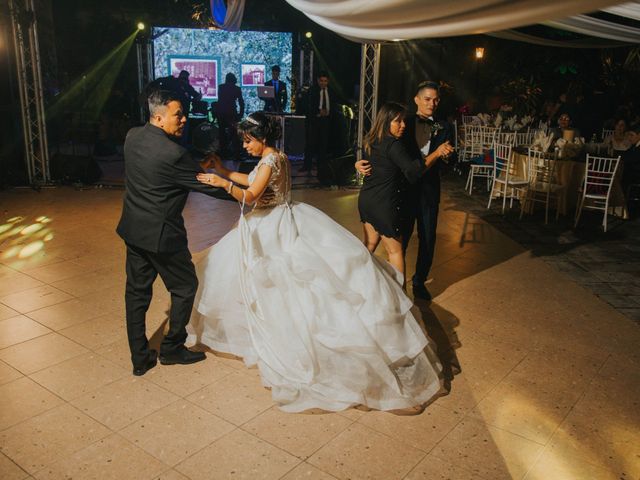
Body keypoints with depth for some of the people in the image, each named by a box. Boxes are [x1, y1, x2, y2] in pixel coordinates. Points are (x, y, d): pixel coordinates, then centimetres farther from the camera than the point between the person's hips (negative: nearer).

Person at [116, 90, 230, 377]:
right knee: (185, 288, 13)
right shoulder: (172, 153, -23)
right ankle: (172, 348, 25)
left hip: (133, 229, 8)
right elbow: (207, 186, -14)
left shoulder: (132, 136, 1)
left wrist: (200, 165, 9)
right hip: (161, 234, -8)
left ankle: (139, 358, 25)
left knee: (137, 291, 14)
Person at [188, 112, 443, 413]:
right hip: (266, 226, 10)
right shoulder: (270, 157, 9)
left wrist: (223, 183, -30)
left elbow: (249, 196, -26)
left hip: (276, 227, -10)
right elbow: (252, 181, 23)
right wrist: (223, 171, 19)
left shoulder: (271, 161, -19)